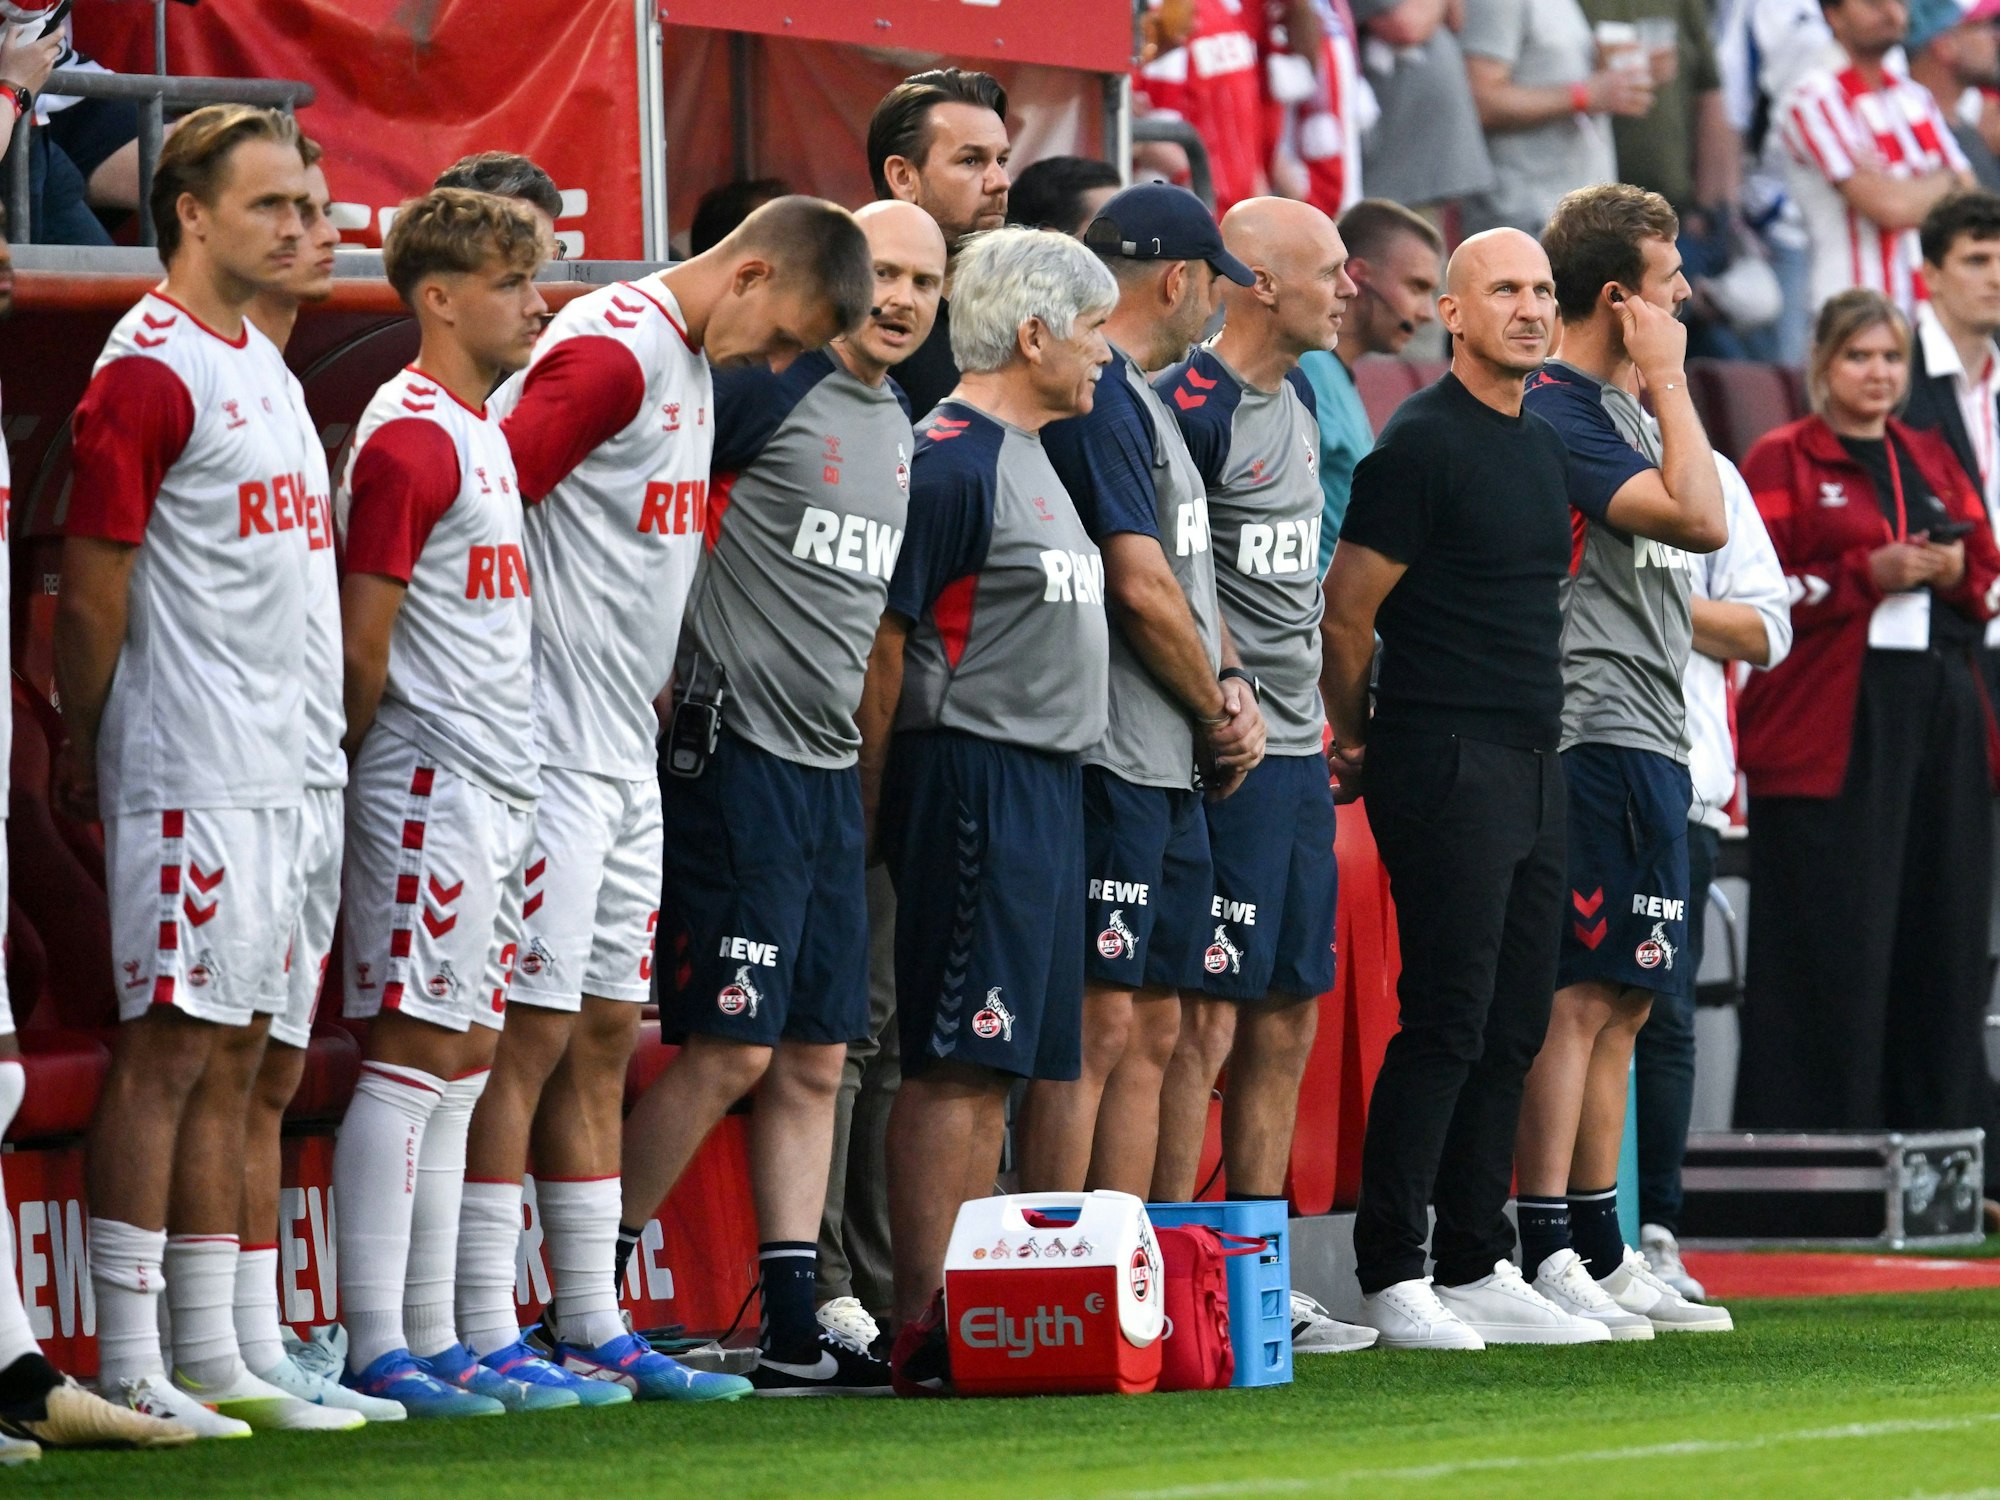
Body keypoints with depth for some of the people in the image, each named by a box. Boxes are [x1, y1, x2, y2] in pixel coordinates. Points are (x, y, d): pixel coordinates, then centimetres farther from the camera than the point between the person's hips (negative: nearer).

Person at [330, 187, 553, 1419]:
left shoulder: (481, 431, 17)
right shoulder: (411, 438, -14)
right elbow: (362, 642, -16)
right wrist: (367, 761, -3)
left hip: (496, 790, 10)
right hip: (432, 789, -10)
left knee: (461, 1066, 10)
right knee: (413, 1056, -9)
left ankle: (434, 1342, 13)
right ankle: (377, 1352, -9)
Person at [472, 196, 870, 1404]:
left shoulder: (693, 368, 16)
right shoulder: (613, 352, -15)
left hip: (627, 756, 10)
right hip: (553, 754, -10)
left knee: (605, 1036, 11)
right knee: (531, 1032, -8)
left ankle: (595, 1325, 15)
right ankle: (486, 1336, -7)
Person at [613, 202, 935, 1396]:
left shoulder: (899, 426, 16)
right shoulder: (770, 387, -10)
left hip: (832, 770, 8)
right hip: (736, 752, -8)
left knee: (815, 1060, 7)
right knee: (732, 1050, -9)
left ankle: (794, 1329, 10)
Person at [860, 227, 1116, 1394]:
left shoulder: (1029, 458, 18)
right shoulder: (950, 460, -13)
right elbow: (883, 641, -15)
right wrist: (876, 809, -16)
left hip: (1046, 784, 10)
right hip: (975, 782, -10)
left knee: (996, 1065, 10)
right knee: (955, 1064, -10)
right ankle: (925, 1331, -10)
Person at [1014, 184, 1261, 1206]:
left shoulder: (1140, 396, 20)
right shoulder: (1099, 399, -13)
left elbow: (1189, 574, 22)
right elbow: (1142, 589, -18)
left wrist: (1230, 688, 4)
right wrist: (1219, 714, -4)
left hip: (1172, 773, 11)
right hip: (1112, 766, -11)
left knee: (1152, 1032, 10)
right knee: (1099, 1025, -11)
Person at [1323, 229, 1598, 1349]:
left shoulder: (1544, 445, 16)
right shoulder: (1423, 444, -10)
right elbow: (1345, 613, -9)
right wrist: (1357, 744, 1)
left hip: (1535, 763, 8)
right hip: (1447, 763, -8)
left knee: (1514, 1025, 9)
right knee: (1446, 1020, -9)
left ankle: (1477, 1268, 15)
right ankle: (1392, 1280, -7)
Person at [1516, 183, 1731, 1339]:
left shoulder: (1618, 407, 19)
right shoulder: (1556, 411, -13)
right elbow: (1701, 519, -20)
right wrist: (1670, 380, -13)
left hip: (1648, 739, 11)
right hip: (1597, 735, -11)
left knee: (1622, 1001, 12)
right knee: (1581, 995, -11)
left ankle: (1603, 1254, 17)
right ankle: (1545, 1256, -11)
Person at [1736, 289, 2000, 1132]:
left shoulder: (1931, 461, 19)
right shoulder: (1783, 462, 2)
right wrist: (1869, 574, -15)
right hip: (1831, 728, -6)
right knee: (1833, 951, -8)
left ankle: (1931, 1143, 8)